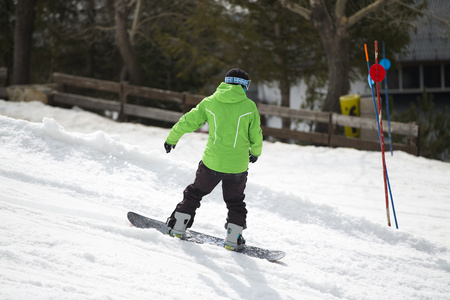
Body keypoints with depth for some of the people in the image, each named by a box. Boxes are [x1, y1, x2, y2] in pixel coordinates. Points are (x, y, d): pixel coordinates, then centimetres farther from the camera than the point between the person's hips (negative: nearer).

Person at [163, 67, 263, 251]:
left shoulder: (209, 102, -1)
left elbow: (188, 122, 4)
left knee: (195, 192, 20)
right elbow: (256, 136, 4)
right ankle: (233, 239, 14)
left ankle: (178, 227, 20)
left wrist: (171, 138, 20)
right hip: (238, 166, -1)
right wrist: (255, 152, 24)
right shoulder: (249, 106, -4)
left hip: (212, 162, 1)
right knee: (235, 202, 18)